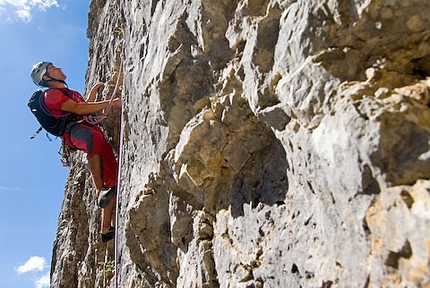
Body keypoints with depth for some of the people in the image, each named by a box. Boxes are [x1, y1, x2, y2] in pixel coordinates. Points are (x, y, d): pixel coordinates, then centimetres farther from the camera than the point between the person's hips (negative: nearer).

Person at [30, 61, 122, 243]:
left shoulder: (67, 92, 35)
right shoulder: (51, 94, 3)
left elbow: (85, 106, 45)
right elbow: (78, 109, -10)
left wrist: (94, 90, 44)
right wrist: (110, 103, -14)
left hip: (89, 128, 9)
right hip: (73, 129, -9)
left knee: (112, 175, -6)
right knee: (94, 136, -45)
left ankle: (106, 229, -4)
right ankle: (100, 192, -45)